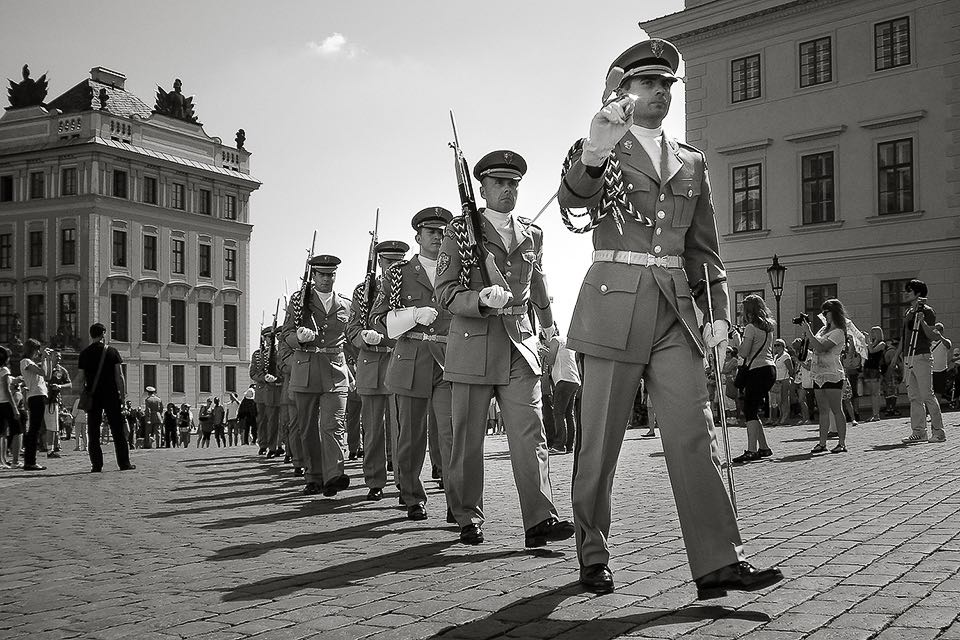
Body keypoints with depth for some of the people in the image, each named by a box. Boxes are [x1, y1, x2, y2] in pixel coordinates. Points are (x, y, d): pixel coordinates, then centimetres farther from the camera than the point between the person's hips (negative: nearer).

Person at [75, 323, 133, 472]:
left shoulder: (85, 353, 3)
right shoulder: (112, 352, -1)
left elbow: (80, 379, 2)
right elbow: (119, 376, -4)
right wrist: (123, 394, 1)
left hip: (93, 397, 1)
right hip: (111, 396, -1)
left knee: (93, 433, 6)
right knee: (117, 431, 4)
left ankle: (96, 465, 2)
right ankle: (124, 463, 4)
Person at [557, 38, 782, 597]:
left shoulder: (692, 163, 18)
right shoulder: (598, 149, 5)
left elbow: (704, 247, 20)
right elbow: (572, 200, -18)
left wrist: (719, 313, 9)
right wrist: (594, 150, -38)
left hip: (675, 308, 4)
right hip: (614, 307, -3)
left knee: (694, 433, -5)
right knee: (600, 440, 1)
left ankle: (720, 563, -5)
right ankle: (593, 557, 15)